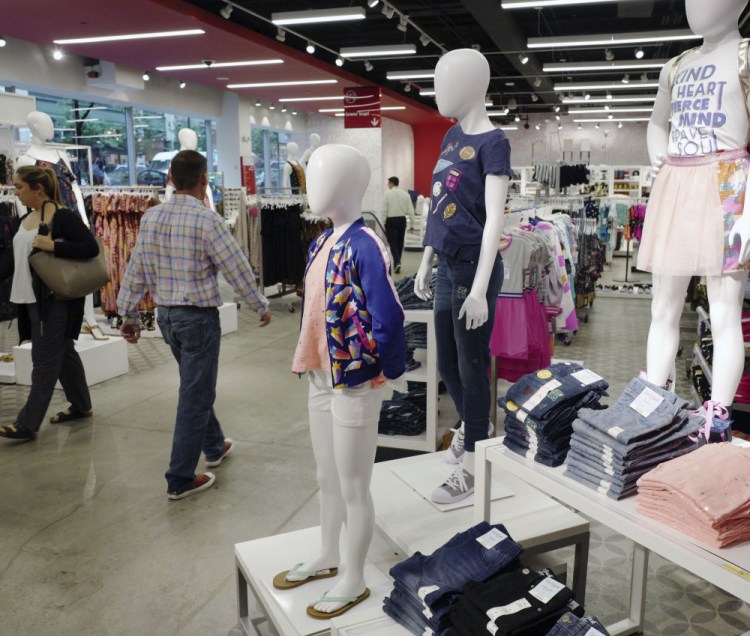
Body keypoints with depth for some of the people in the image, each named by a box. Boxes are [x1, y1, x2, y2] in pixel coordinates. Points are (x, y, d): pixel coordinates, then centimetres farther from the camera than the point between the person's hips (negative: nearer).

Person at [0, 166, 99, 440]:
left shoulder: (63, 216, -12)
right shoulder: (25, 219, 13)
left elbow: (91, 248, -18)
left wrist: (53, 246, -24)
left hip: (56, 300, -8)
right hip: (32, 299, 9)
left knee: (44, 361, -3)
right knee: (63, 353, 17)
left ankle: (27, 424, 1)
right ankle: (81, 406, 29)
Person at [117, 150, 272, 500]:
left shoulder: (150, 217, 2)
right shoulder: (206, 219, -17)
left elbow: (135, 270, 6)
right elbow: (237, 268, -13)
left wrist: (129, 314, 14)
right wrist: (262, 306, 0)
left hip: (166, 314, 7)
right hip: (198, 316, -7)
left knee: (196, 385, 24)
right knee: (195, 395, 2)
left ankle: (214, 446, 41)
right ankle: (180, 478, 9)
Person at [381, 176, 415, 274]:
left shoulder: (387, 193, -8)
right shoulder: (405, 194, 1)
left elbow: (384, 210, -8)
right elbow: (410, 210, -1)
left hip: (391, 220, -4)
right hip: (402, 220, 4)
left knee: (393, 242, 0)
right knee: (400, 242, 14)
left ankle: (397, 262, -19)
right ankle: (397, 263, 24)